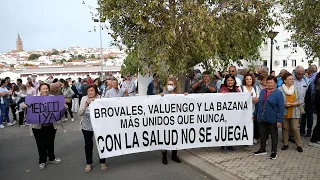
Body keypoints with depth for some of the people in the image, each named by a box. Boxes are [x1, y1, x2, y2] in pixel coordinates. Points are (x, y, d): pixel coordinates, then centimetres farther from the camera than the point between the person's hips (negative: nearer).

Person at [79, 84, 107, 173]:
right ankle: (89, 163, 27)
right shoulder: (84, 99, -2)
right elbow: (80, 113, -8)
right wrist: (86, 104, -23)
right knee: (88, 144, 9)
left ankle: (102, 162, 26)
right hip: (86, 126, 1)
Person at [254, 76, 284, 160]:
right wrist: (255, 114, 13)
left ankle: (274, 152, 23)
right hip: (262, 118, 5)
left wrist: (280, 120, -15)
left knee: (274, 135, 10)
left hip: (272, 119, -4)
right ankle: (262, 149, 30)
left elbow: (281, 108, -11)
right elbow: (258, 104, 13)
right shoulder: (262, 91, 7)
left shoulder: (278, 93, -8)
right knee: (262, 134, 14)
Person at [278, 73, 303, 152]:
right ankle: (285, 144, 23)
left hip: (294, 112, 1)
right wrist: (284, 104, -20)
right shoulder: (280, 89, -6)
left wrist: (294, 103, -13)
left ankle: (298, 145, 17)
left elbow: (301, 100, 2)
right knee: (285, 128, 10)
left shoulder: (296, 88, 3)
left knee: (295, 128, 2)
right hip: (284, 112, -1)